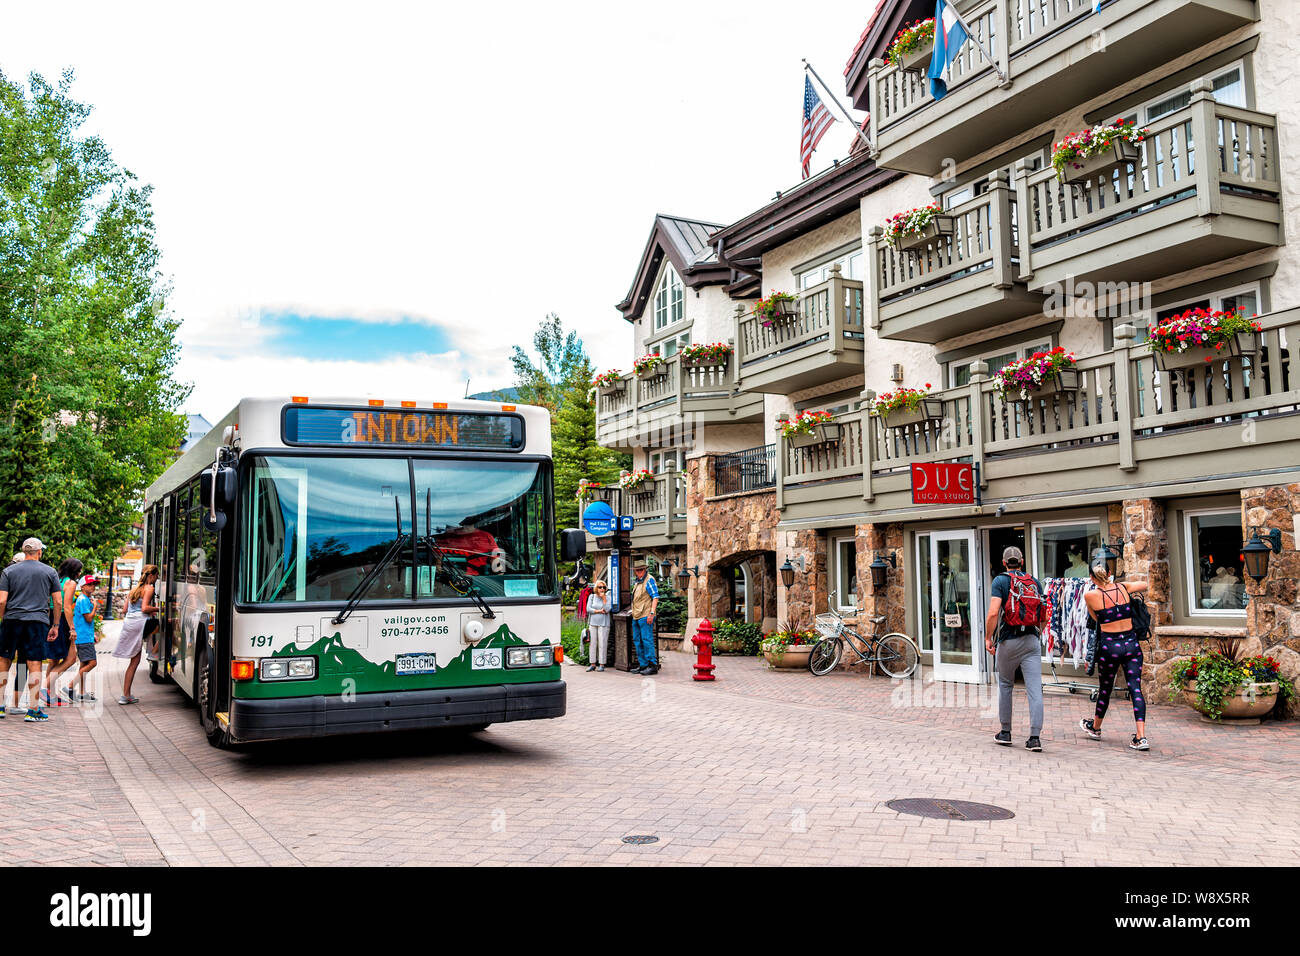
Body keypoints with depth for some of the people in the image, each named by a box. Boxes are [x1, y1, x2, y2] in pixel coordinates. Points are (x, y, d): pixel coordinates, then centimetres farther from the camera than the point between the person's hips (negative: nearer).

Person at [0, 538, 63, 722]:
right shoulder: (50, 572, 6)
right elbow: (58, 602, 4)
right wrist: (55, 626, 12)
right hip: (38, 621, -1)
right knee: (34, 665, 0)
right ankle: (33, 710, 1)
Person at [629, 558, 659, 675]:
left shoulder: (649, 580, -7)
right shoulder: (637, 582, 19)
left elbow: (655, 597, -13)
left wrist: (651, 613, -20)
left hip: (645, 616, -9)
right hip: (636, 617, 9)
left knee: (647, 640, -11)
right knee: (638, 641, 10)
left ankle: (653, 665, -9)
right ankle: (644, 665, 15)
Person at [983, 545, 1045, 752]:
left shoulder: (1000, 581, -4)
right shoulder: (1034, 582, 7)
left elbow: (993, 613, -15)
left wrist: (988, 638, -6)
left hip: (1008, 640, -2)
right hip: (1031, 640, 2)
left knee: (1005, 685, 14)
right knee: (1035, 689, -1)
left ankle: (1005, 733, 20)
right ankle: (1034, 737, -7)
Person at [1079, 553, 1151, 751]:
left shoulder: (1090, 596, -7)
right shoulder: (1123, 587, 2)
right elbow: (1145, 584, 23)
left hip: (1109, 646, -2)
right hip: (1131, 643, 2)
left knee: (1105, 689, 15)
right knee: (1135, 689, 1)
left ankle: (1095, 727, 36)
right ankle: (1141, 737, -8)